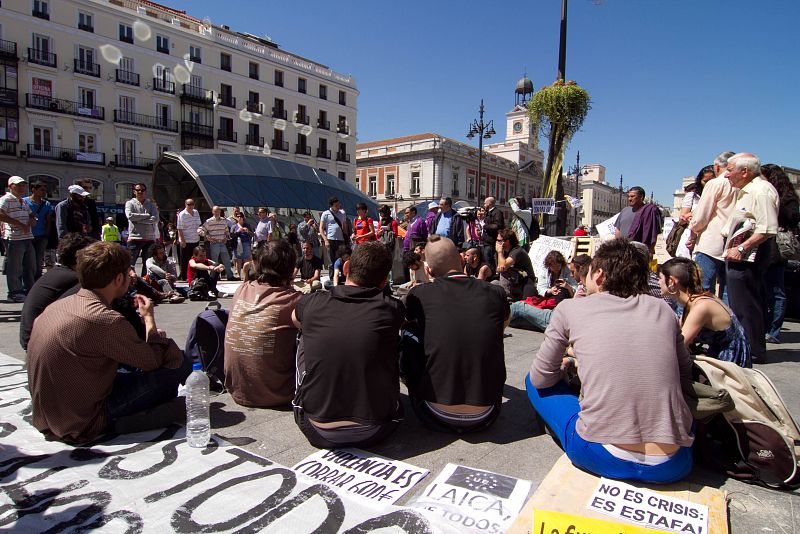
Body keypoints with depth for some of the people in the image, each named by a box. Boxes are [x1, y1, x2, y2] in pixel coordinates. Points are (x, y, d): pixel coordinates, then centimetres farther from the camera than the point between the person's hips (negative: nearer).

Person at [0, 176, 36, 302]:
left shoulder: (24, 202, 22)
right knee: (15, 268, -3)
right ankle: (15, 293, 4)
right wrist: (20, 224, -18)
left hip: (28, 238, 8)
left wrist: (31, 222, 3)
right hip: (14, 239, -8)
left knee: (30, 267, 12)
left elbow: (32, 217, 27)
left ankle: (28, 291, 21)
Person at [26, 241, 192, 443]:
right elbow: (154, 361, -12)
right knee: (179, 362, -10)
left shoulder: (57, 305, 2)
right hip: (82, 425, -9)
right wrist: (149, 318, 3)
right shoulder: (106, 321, -25)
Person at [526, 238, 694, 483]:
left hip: (603, 458, -3)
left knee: (534, 381, 18)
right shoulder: (663, 310, 7)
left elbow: (541, 379, 7)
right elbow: (685, 378, 20)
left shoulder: (569, 309, -1)